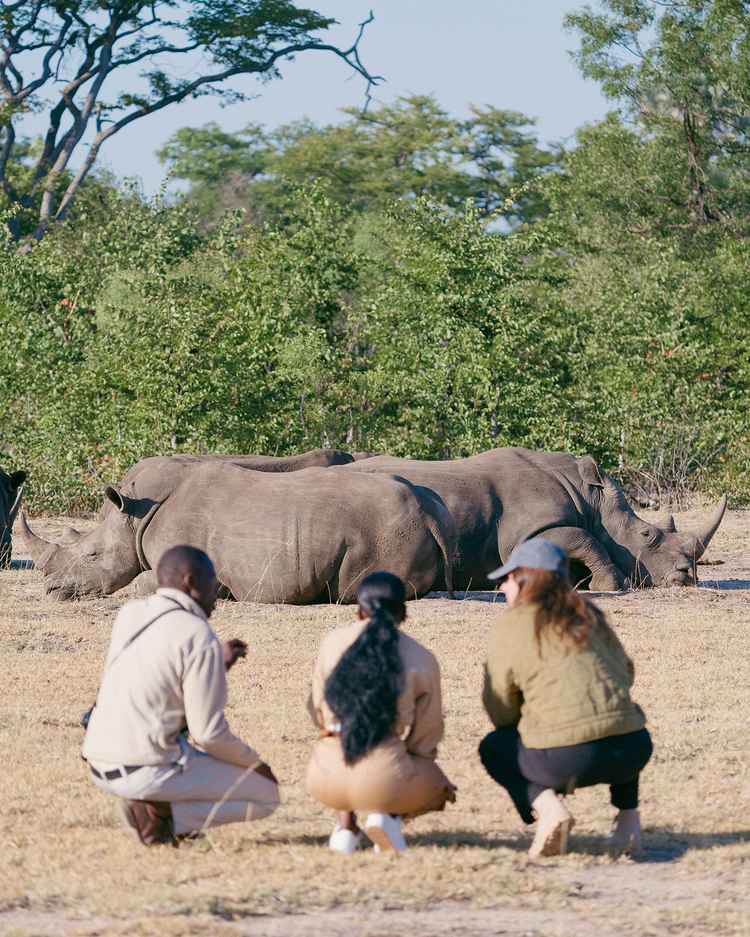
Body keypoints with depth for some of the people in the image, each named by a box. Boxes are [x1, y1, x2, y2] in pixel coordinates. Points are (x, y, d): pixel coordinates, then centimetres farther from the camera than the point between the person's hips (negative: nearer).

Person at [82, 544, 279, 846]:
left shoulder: (128, 614, 9)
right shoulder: (201, 639, -13)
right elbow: (208, 733, -13)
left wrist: (218, 663, 25)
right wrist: (255, 763, 5)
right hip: (146, 772, -8)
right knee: (267, 794, 8)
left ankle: (151, 803, 9)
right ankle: (161, 814, -8)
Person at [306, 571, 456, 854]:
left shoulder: (332, 642, 4)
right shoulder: (422, 660, -1)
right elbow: (425, 737, 5)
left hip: (326, 783, 3)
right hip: (385, 781, -3)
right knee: (439, 788, 30)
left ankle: (346, 825, 16)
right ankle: (389, 814, -2)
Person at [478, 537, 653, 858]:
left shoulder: (509, 627, 3)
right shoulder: (588, 614, 17)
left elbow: (500, 710, 6)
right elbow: (624, 673, 25)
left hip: (566, 759, -4)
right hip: (631, 753, 4)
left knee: (493, 747, 25)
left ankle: (546, 806, -2)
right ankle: (628, 814, 22)